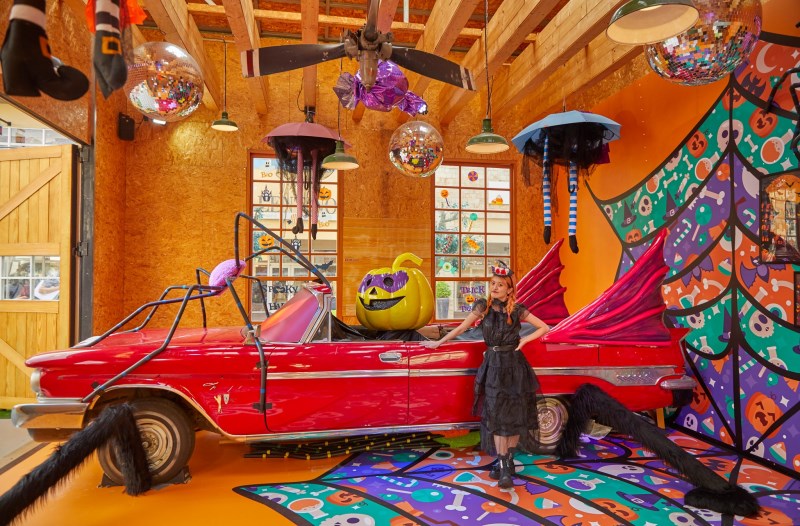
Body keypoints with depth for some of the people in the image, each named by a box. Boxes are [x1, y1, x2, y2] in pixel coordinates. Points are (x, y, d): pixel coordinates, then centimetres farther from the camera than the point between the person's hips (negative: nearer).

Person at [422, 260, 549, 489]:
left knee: (515, 415, 4)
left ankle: (508, 460, 20)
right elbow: (461, 327, 8)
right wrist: (438, 342, 10)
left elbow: (544, 328, 6)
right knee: (497, 416, -3)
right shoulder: (483, 306, 0)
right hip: (493, 365, 0)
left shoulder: (517, 309, -2)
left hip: (514, 364, 0)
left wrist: (525, 339, -5)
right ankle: (502, 465, 3)